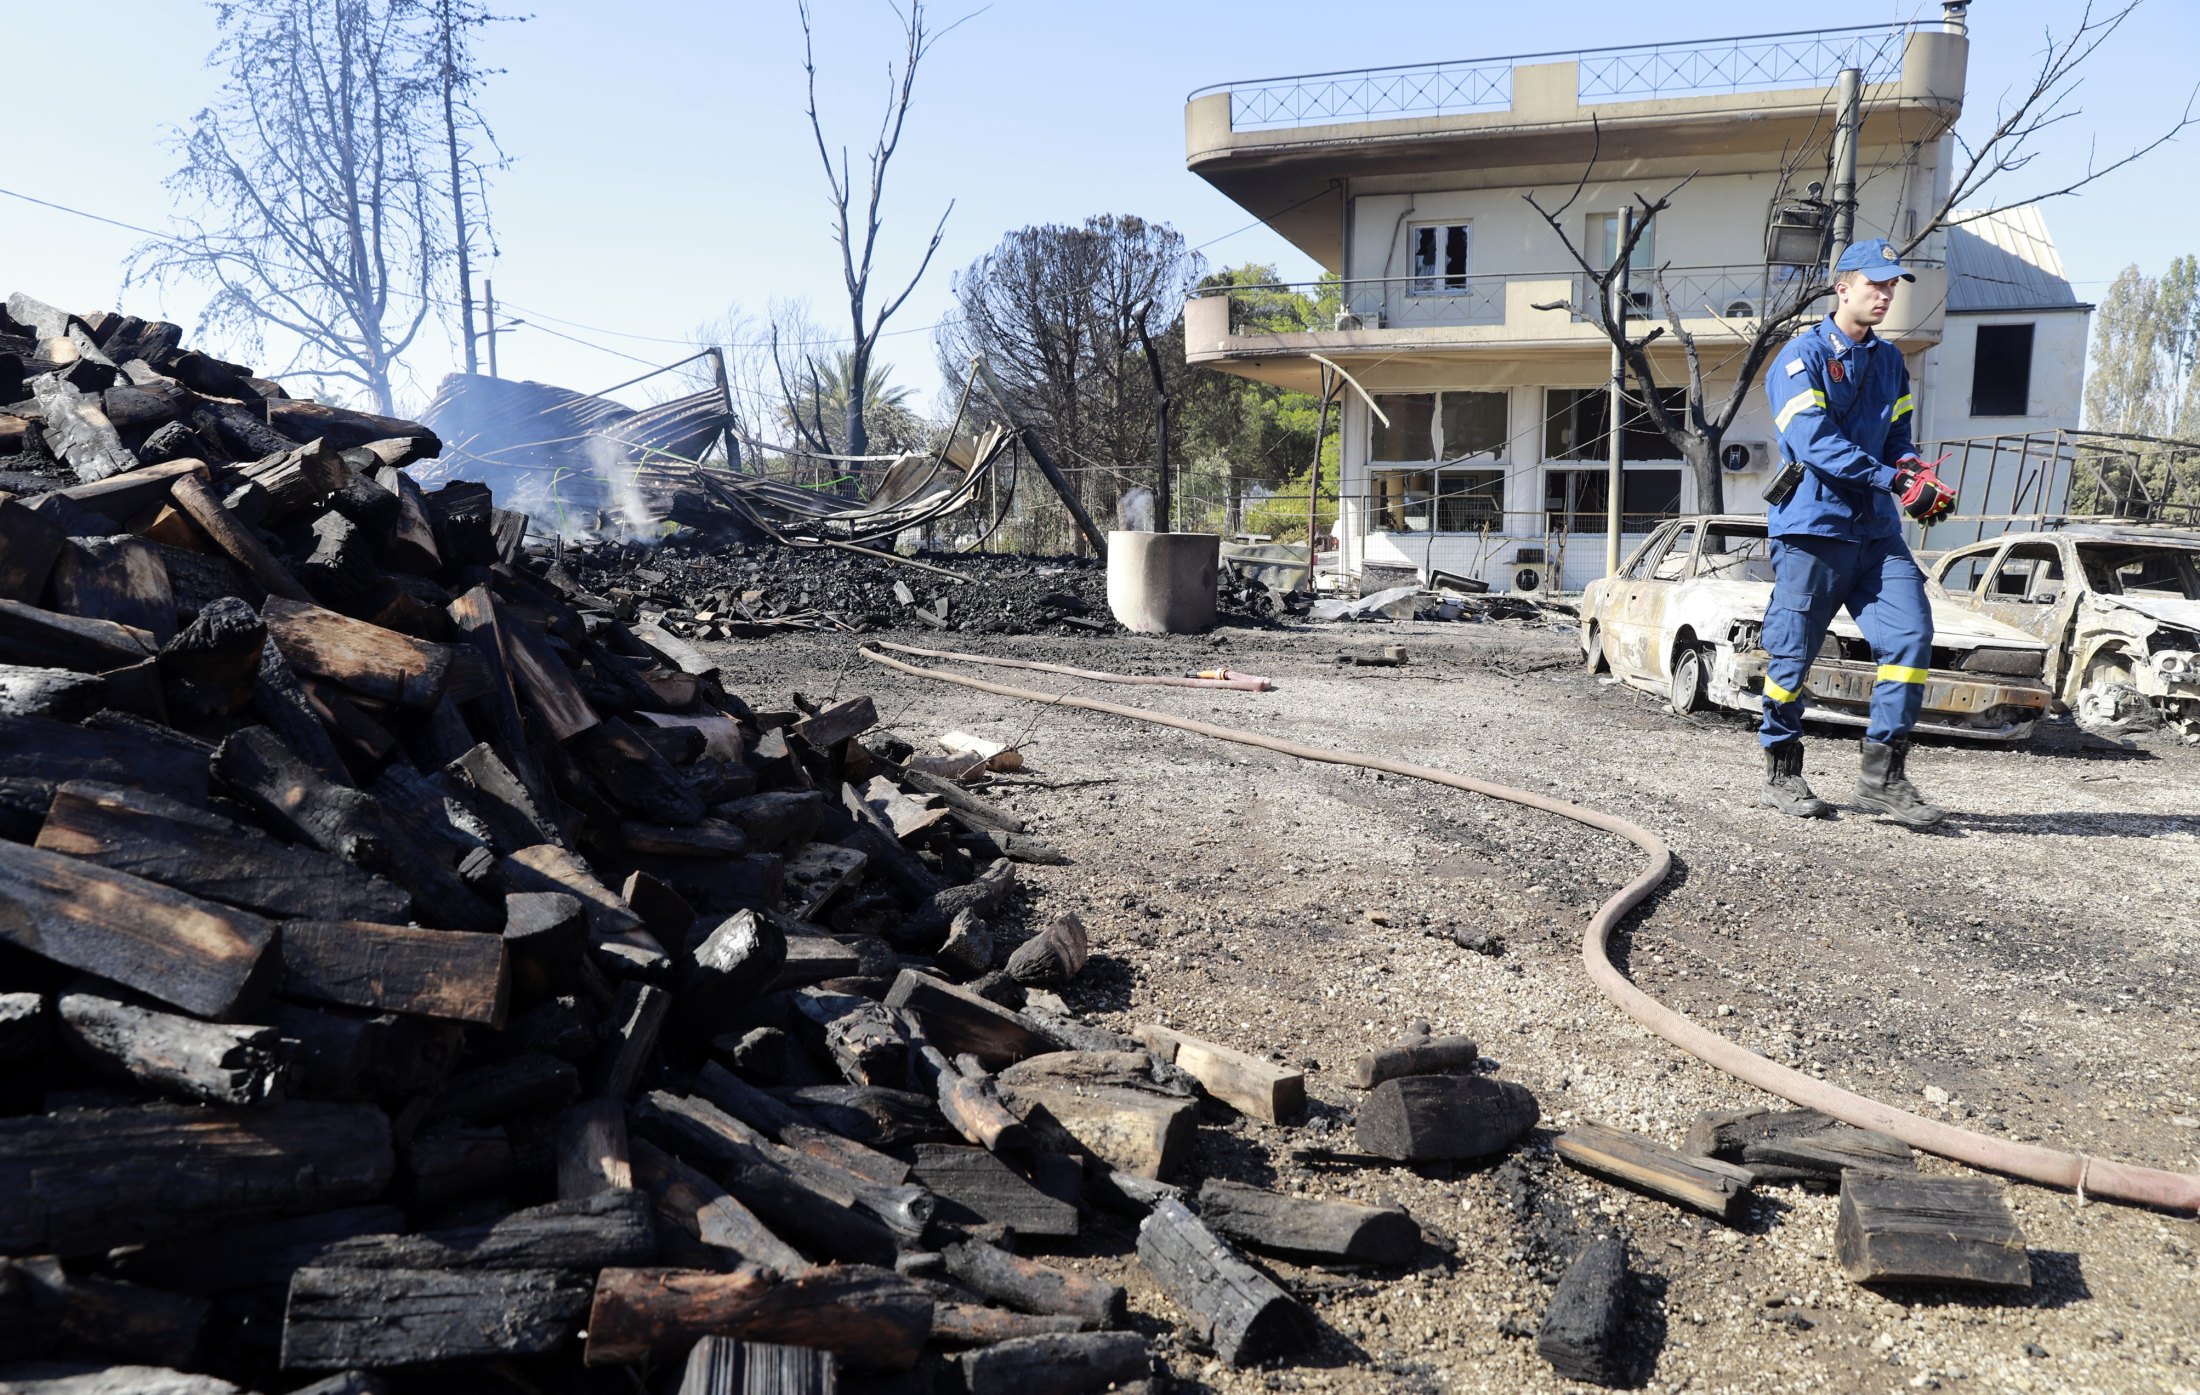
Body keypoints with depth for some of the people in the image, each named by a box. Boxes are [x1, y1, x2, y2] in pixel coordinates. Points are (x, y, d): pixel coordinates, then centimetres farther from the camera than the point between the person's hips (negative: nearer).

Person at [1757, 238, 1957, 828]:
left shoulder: (1889, 362, 18)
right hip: (1812, 525, -6)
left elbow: (1897, 438, 16)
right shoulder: (1803, 356, -4)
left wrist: (1913, 469, -7)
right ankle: (1782, 774, 15)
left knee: (1911, 634, -7)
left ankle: (1883, 774, -1)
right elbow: (1815, 443, -15)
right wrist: (1892, 478, -21)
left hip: (1876, 528, 6)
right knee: (1794, 652, 0)